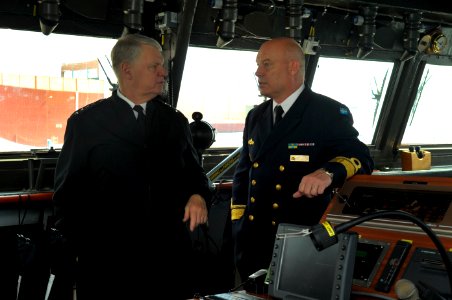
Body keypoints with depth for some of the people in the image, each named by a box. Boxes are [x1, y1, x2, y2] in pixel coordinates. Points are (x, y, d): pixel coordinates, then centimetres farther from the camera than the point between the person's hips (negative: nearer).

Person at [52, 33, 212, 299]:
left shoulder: (176, 121, 11)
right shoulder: (85, 121, 0)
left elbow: (194, 172, 19)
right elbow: (68, 192, 2)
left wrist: (198, 195, -4)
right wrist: (78, 252, -3)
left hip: (171, 257, 3)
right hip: (109, 261, -3)